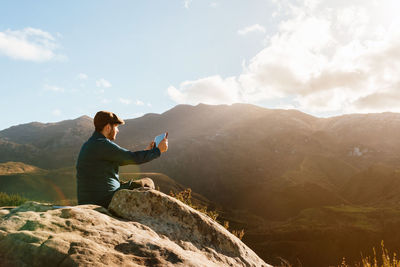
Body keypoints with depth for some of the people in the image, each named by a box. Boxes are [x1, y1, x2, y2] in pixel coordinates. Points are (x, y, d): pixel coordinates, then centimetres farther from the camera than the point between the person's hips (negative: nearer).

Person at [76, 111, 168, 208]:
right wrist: (158, 150, 0)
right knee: (147, 184, 6)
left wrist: (146, 151, 24)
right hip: (105, 202, -10)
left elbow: (119, 161, 22)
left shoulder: (89, 144, 13)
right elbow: (134, 158, -15)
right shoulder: (102, 144, -18)